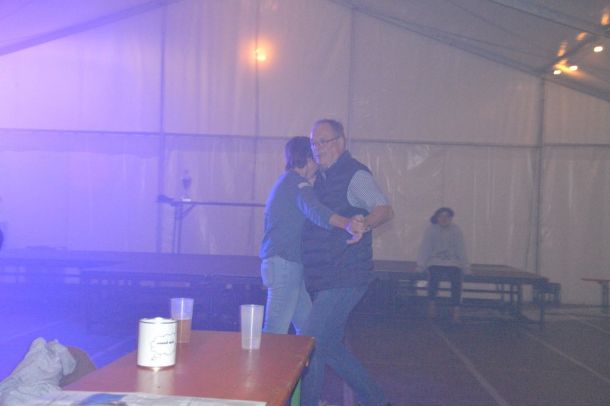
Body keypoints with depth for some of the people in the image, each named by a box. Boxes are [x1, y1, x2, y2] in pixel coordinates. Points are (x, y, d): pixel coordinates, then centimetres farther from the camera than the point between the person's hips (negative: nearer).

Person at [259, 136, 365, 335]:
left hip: (284, 263, 10)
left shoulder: (286, 181, 21)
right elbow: (315, 211, -32)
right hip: (283, 263, -10)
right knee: (276, 331, -9)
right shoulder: (297, 183, -12)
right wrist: (346, 224, -49)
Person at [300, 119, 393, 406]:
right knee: (329, 345, 15)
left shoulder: (354, 174, -11)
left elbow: (385, 209, -24)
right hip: (326, 281, 10)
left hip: (343, 281, -9)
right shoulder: (323, 177, 15)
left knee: (311, 344, -8)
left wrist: (364, 223, -42)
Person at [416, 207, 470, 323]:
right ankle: (432, 303, -17)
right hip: (436, 263, -1)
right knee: (434, 274, -35)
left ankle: (456, 309, -30)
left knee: (456, 278, -31)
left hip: (453, 263, 1)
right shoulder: (431, 229, 3)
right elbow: (424, 248, -2)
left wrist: (466, 267, 0)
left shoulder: (456, 230, 8)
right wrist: (421, 266, -11)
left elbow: (461, 249, 7)